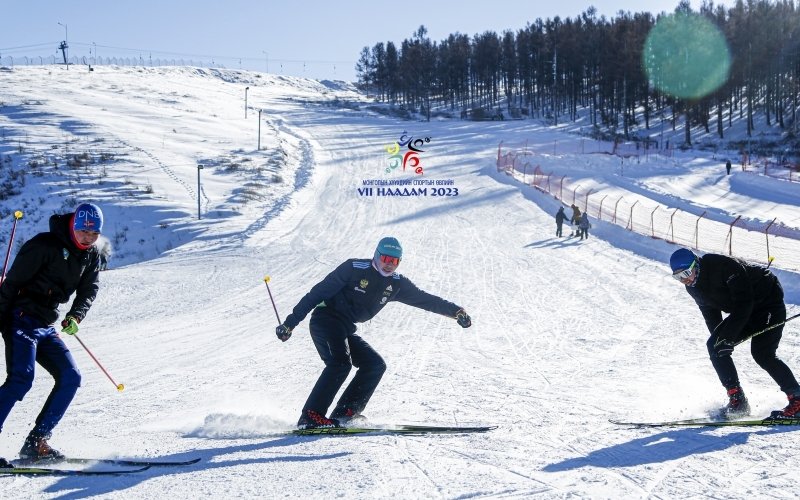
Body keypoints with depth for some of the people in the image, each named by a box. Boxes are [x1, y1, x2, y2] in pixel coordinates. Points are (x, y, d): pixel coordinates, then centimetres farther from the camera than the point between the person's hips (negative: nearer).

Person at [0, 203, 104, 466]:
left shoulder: (91, 256, 8)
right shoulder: (45, 245, -13)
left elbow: (88, 290, 5)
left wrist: (75, 317, -15)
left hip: (46, 327, 8)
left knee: (70, 378, -1)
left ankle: (36, 442, 3)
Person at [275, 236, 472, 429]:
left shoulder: (396, 284, 7)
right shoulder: (355, 268, -11)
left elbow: (425, 299, 11)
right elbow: (319, 291, -11)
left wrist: (456, 311, 0)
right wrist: (291, 322, -14)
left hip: (345, 330, 7)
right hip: (325, 319, -7)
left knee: (375, 365, -4)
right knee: (341, 362, -27)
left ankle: (344, 414, -7)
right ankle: (311, 416, -27)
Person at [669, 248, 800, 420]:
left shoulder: (724, 266, -31)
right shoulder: (693, 286, -5)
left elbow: (744, 302, -31)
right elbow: (710, 314, 7)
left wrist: (728, 336, -31)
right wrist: (718, 338, -3)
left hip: (769, 301, -8)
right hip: (744, 312, 8)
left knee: (762, 354, -22)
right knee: (714, 346, -7)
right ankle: (737, 400, -4)